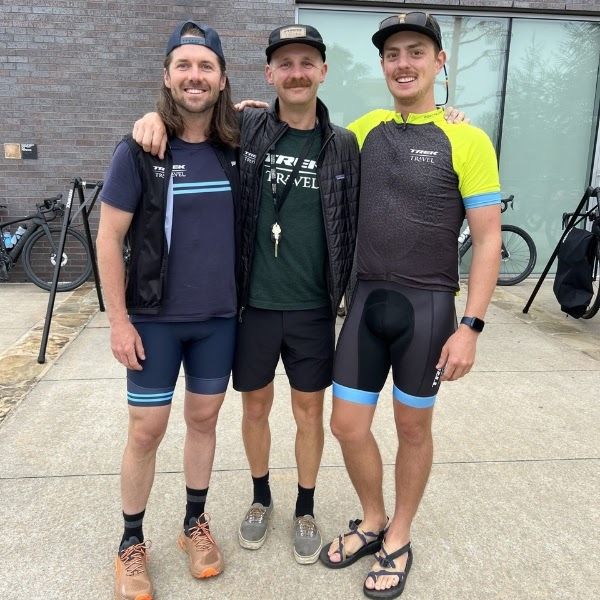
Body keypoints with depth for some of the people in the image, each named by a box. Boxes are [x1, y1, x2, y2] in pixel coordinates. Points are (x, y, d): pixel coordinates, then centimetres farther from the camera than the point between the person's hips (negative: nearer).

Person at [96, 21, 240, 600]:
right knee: (146, 429, 5)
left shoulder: (235, 150, 1)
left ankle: (195, 523, 34)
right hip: (154, 318, -3)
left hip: (220, 316, 3)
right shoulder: (139, 150, -9)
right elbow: (109, 237, -7)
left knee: (203, 419, 14)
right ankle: (131, 542, 26)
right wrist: (119, 320, -10)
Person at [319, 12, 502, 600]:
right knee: (348, 425, 8)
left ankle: (398, 538, 34)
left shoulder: (466, 141, -7)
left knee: (413, 426, 12)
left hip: (427, 305, -3)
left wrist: (470, 326, -12)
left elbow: (488, 239, -7)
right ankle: (372, 521, 35)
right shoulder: (364, 130, 6)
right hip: (367, 299, 4)